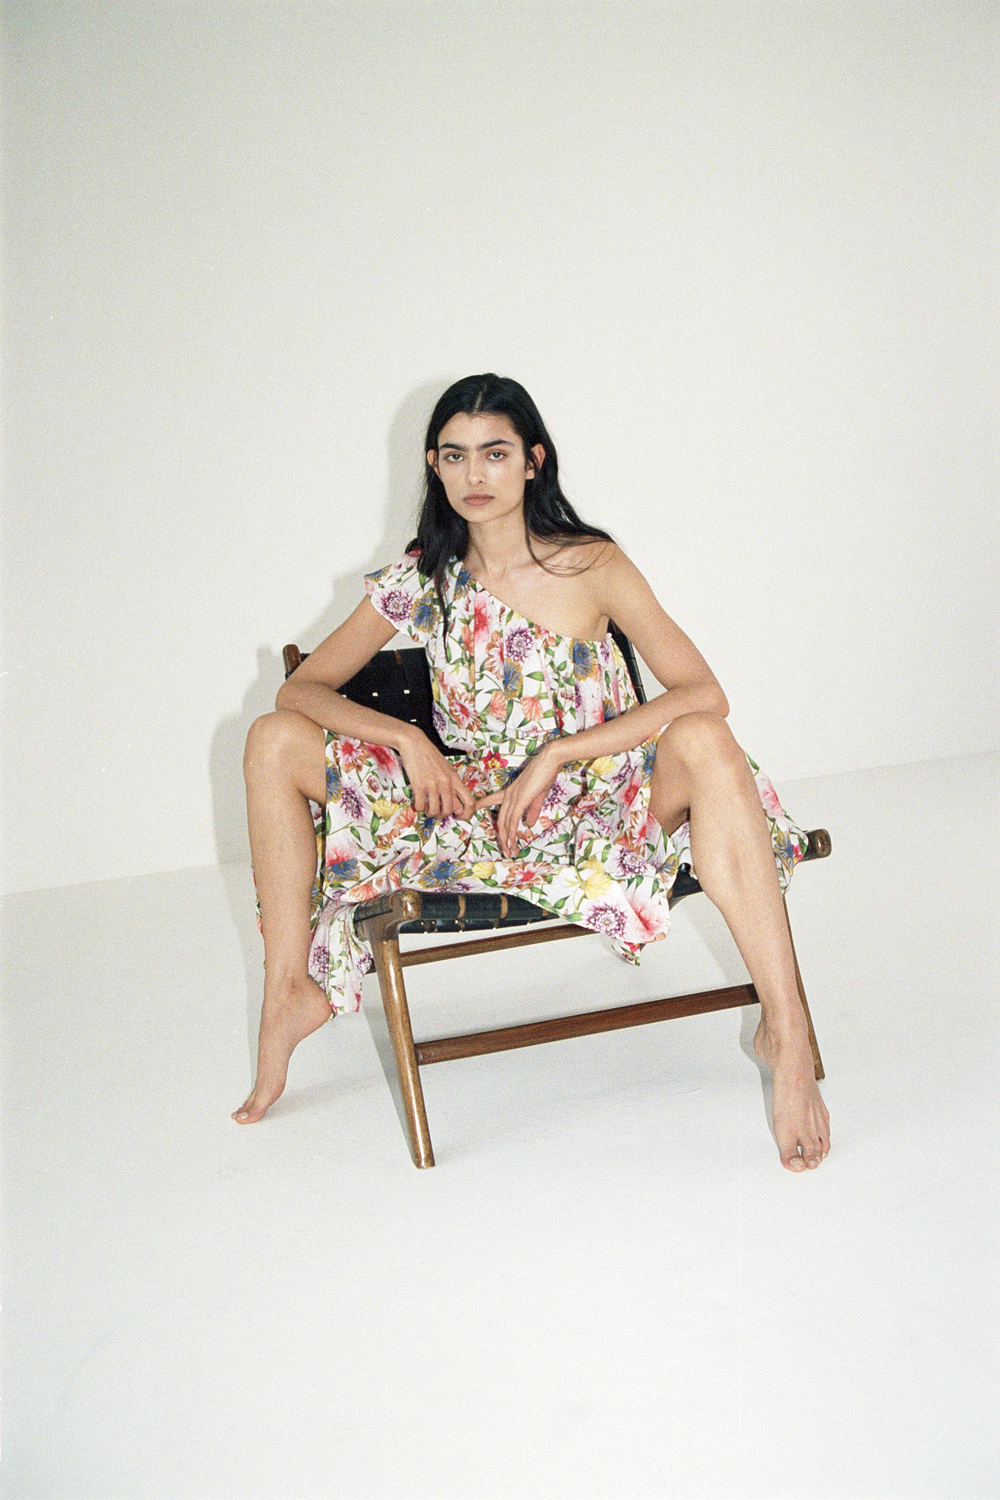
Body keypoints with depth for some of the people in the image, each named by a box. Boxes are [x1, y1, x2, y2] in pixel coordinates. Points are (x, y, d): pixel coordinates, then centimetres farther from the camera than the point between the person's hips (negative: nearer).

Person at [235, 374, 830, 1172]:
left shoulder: (591, 566, -8)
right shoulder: (423, 579, 1)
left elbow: (703, 694, -18)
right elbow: (302, 688, 2)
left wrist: (553, 754, -24)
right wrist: (404, 737, -16)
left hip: (593, 802, -3)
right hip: (470, 804, 3)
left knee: (704, 743, -35)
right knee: (275, 741, -12)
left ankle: (784, 1030, -33)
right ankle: (292, 993, -6)